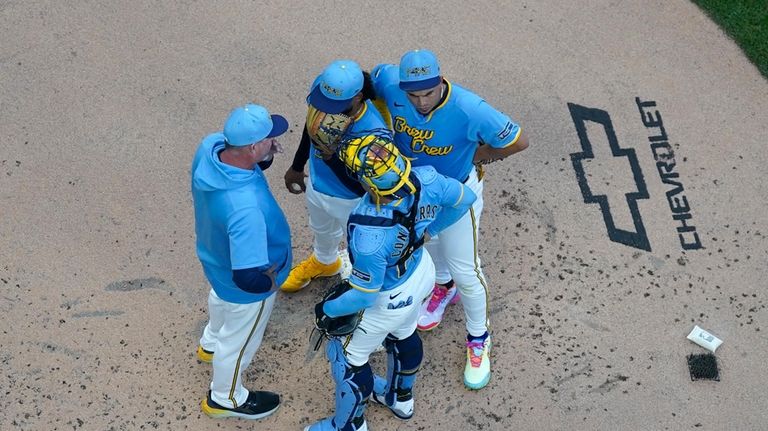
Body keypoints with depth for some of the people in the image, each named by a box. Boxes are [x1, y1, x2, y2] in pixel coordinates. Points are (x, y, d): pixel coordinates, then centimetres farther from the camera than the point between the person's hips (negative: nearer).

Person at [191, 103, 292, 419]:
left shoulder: (211, 145, -24)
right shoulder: (245, 208, -47)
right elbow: (249, 278, -42)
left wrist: (264, 158, -21)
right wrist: (271, 280, -20)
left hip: (217, 256, 8)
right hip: (245, 286, -7)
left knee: (221, 298, 40)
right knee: (239, 341, 23)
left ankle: (211, 343, 73)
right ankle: (225, 398, 53)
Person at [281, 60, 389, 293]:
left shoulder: (372, 132, -43)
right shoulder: (322, 87, -27)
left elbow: (363, 188, -31)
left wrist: (330, 154, -42)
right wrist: (297, 167, 12)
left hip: (351, 202, -6)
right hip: (317, 184, 6)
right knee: (321, 230, 37)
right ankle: (323, 262, 70)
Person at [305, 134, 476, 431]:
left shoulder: (369, 237, -44)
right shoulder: (425, 180, -28)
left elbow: (364, 296, -28)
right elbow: (465, 199, -7)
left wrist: (327, 310, -8)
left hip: (389, 300, -6)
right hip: (422, 273, 7)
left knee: (347, 357, 20)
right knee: (403, 334, 34)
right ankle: (401, 397, 61)